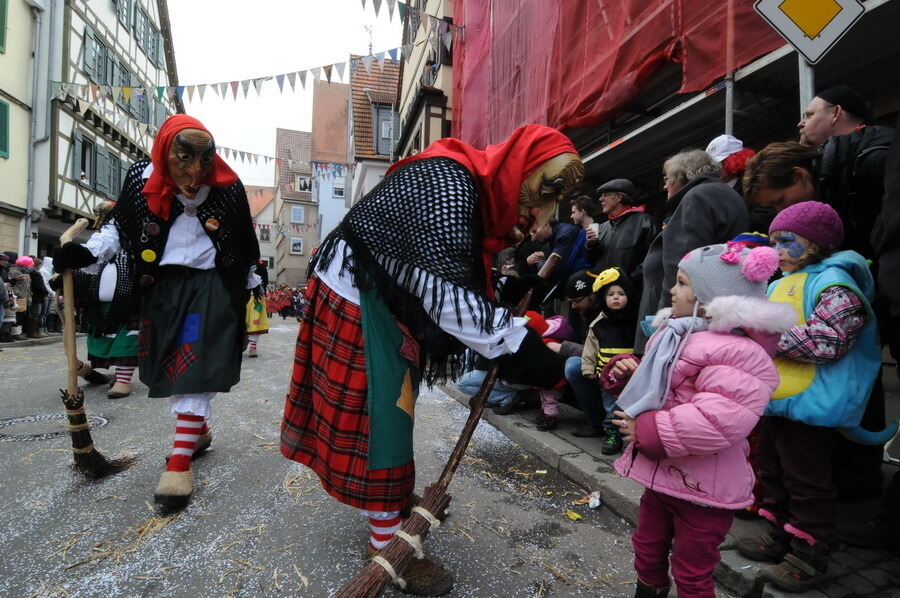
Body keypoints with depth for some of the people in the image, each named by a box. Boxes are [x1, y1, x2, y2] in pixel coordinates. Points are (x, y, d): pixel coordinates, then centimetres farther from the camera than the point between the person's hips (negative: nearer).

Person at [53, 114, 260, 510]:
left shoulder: (227, 187, -9)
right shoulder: (142, 179, -6)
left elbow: (245, 242, 3)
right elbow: (120, 226, 6)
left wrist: (250, 284, 10)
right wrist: (86, 253, -12)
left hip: (212, 285, -3)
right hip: (163, 284, 4)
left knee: (196, 368, -10)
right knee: (171, 365, 12)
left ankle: (180, 462, -6)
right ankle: (197, 429, 34)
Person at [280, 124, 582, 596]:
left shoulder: (477, 189, 5)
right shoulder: (448, 183, -27)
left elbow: (464, 281, 4)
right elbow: (447, 290, -32)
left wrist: (518, 327, -7)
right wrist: (519, 346, -29)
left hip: (386, 297, 10)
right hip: (357, 297, -10)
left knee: (393, 403, 19)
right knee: (380, 411, -3)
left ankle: (395, 499, 40)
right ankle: (386, 545, 14)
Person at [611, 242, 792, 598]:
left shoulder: (734, 352, -25)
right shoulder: (674, 333, 7)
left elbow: (720, 420, -37)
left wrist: (648, 431, -30)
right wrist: (631, 372, -1)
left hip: (702, 488, -9)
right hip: (662, 473, 9)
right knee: (648, 550, 26)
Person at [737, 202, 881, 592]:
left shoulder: (835, 283, -14)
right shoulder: (782, 284, 13)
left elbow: (824, 342, -26)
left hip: (810, 404, -9)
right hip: (776, 398, 9)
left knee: (806, 481, 5)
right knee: (772, 470, 20)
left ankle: (810, 556, 22)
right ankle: (779, 536, 36)